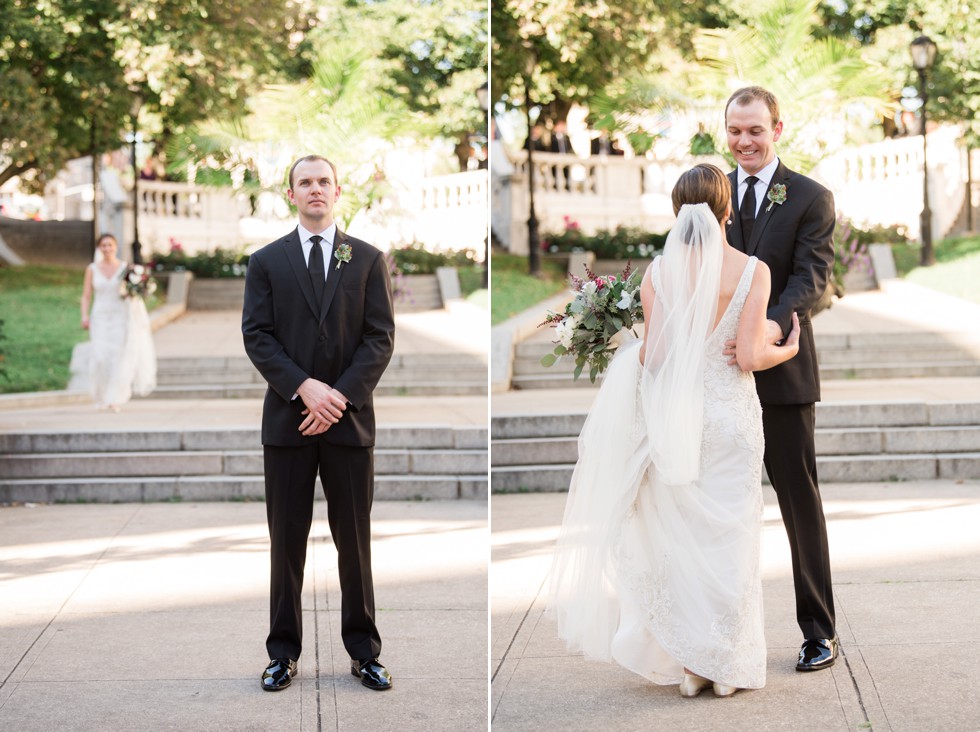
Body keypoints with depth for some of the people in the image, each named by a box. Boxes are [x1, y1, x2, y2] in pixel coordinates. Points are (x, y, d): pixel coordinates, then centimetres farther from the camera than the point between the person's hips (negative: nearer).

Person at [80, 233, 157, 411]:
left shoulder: (125, 268, 5)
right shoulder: (92, 269, 7)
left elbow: (135, 291, 10)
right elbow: (86, 296, 6)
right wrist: (85, 316, -8)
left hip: (122, 317, 0)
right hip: (101, 317, 0)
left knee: (120, 357, -9)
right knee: (100, 357, -8)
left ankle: (114, 399, -7)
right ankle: (101, 399, 9)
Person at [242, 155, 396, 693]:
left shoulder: (368, 260, 7)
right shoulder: (266, 261, 7)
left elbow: (381, 337, 0)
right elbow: (256, 335, -1)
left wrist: (340, 395, -12)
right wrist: (303, 386, -15)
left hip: (349, 418, 0)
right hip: (287, 419, 0)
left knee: (354, 539, 5)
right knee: (287, 540, 5)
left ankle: (363, 652, 14)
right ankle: (284, 652, 13)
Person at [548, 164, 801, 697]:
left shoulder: (658, 272, -4)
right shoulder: (752, 270, -8)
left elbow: (652, 356, -7)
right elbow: (750, 357, -12)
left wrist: (632, 351, 14)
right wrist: (790, 349, 7)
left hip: (674, 416, 1)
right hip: (731, 414, -1)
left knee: (678, 536, 10)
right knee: (729, 537, 8)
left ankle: (687, 664, 14)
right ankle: (728, 666, 13)